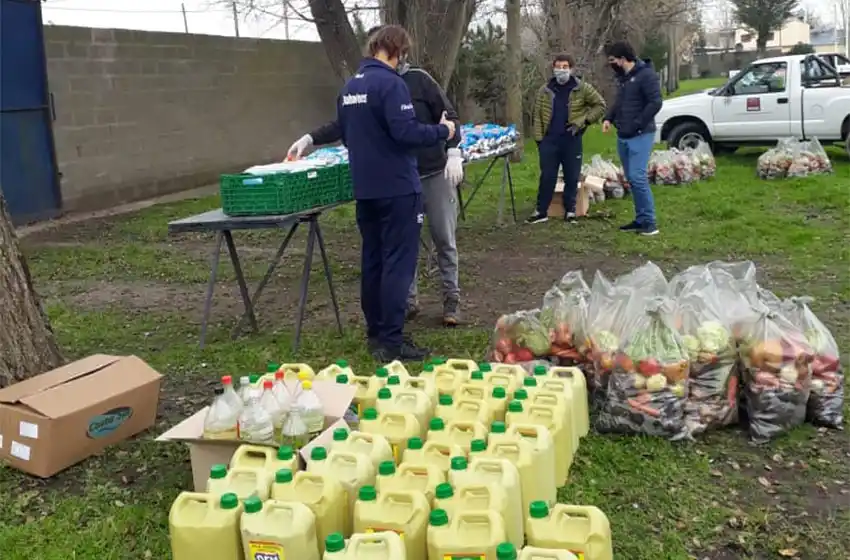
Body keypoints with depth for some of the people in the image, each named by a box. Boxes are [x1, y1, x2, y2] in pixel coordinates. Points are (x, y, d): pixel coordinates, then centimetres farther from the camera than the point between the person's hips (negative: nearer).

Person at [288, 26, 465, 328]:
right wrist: (310, 138, -7)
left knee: (444, 240, 4)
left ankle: (452, 300, 15)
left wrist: (454, 153, -17)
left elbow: (449, 116, -6)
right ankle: (409, 300, 19)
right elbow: (344, 124, 5)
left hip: (435, 174, -3)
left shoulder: (419, 79, -7)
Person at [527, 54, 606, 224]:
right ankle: (541, 211, 11)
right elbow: (536, 114, 8)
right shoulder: (545, 90, 5)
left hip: (572, 140, -1)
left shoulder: (582, 88, -2)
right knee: (547, 177, 5)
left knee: (572, 177, 5)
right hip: (549, 140, 1)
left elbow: (600, 105, 1)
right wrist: (538, 137, 0)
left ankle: (570, 210, 17)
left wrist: (583, 121, -9)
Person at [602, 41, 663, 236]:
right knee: (631, 180, 10)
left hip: (640, 136, -9)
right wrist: (608, 118, 8)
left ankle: (649, 222, -8)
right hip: (623, 137, 9)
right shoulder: (622, 77, 15)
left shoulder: (646, 75, -12)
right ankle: (640, 219, 17)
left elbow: (656, 103, -18)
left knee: (638, 178, -14)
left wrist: (637, 124, -19)